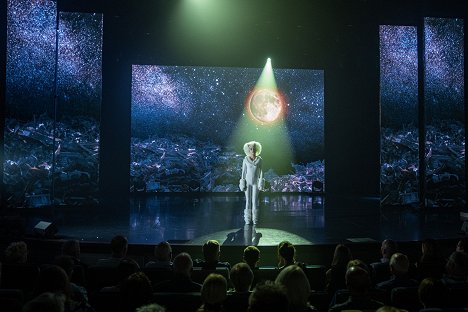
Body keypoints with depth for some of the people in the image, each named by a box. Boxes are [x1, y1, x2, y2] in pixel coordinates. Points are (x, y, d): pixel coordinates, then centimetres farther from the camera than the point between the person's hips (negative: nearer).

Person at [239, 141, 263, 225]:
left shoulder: (259, 159, -3)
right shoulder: (245, 159, -4)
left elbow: (261, 172, 0)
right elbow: (244, 172, -1)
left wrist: (261, 184, -5)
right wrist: (243, 184, -4)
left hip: (255, 182, 0)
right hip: (248, 182, 0)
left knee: (255, 201, -1)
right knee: (248, 201, 0)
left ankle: (255, 219, 10)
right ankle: (248, 219, 10)